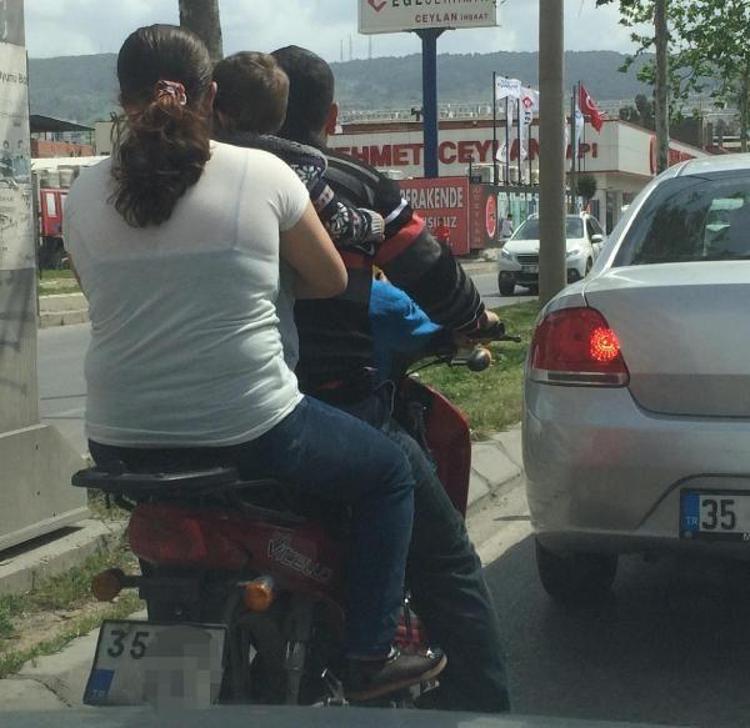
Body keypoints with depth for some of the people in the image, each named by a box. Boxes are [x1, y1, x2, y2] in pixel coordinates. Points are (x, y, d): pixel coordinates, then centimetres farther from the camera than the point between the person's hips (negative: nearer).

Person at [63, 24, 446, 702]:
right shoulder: (261, 173, -6)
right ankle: (369, 657, 17)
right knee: (389, 471, 19)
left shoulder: (85, 194, 3)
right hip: (250, 431, -4)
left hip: (122, 442, 5)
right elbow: (332, 280, 6)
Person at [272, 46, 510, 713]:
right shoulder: (356, 185, -4)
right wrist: (475, 319, 18)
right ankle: (479, 706, 0)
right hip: (341, 403, -5)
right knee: (447, 569, 4)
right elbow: (430, 275, -2)